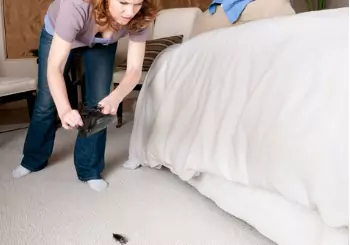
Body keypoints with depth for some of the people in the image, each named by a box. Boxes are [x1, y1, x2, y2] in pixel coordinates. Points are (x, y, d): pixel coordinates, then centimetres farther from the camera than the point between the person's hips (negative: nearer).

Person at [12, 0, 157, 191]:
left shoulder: (138, 17, -36)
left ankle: (90, 170, 11)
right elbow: (54, 68, -46)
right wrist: (64, 110, -63)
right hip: (57, 33, -2)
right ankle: (33, 160, 30)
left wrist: (115, 97, -56)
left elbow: (134, 68, -35)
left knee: (99, 103, -7)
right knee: (46, 103, 5)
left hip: (102, 43, 2)